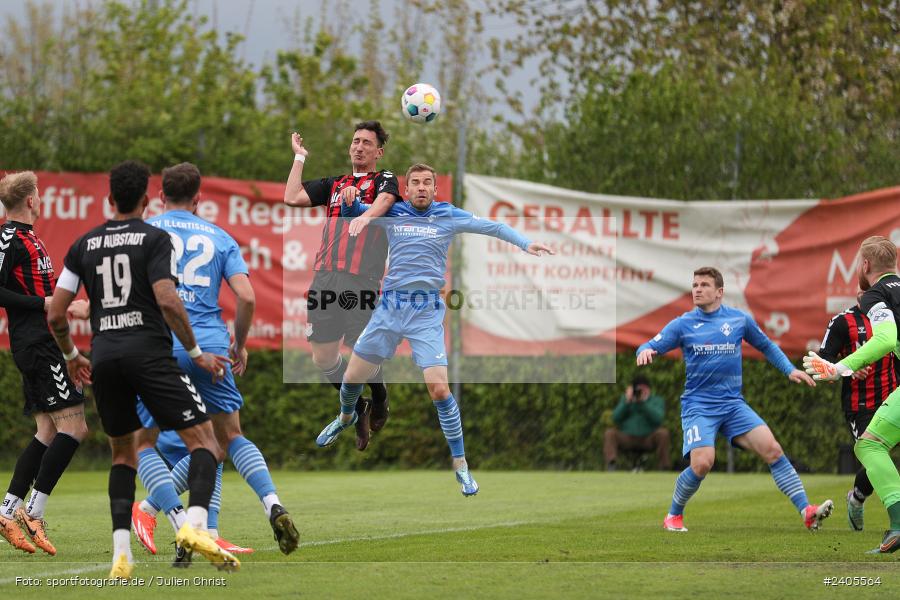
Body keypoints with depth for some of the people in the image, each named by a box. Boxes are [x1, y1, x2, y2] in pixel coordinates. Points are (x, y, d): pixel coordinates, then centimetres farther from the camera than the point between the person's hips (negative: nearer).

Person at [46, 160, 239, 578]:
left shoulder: (84, 245, 13)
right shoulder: (155, 239, 0)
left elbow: (55, 314, 12)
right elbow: (167, 301, -14)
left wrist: (71, 356, 29)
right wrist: (197, 353, -4)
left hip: (104, 355, 5)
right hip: (149, 351, -5)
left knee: (123, 453, 19)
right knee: (204, 440, -2)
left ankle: (121, 553, 5)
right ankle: (195, 524, -28)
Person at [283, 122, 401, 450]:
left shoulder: (385, 180, 11)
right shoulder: (333, 185, 24)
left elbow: (384, 201, -13)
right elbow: (292, 198, 13)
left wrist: (365, 216, -34)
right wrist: (300, 157, 20)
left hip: (362, 279, -5)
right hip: (325, 277, 5)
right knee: (323, 357, 4)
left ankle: (379, 397, 25)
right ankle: (357, 407, 26)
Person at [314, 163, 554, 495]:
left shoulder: (449, 216, 1)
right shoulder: (391, 214, 7)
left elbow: (494, 227, 3)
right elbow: (349, 213, 17)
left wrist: (526, 244, -11)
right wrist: (349, 199, -6)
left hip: (426, 311, -3)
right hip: (390, 306, 3)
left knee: (439, 389, -16)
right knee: (352, 378, 10)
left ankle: (460, 465, -2)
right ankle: (346, 417, 47)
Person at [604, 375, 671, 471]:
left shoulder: (657, 400, 9)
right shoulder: (625, 398, 16)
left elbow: (657, 419, -11)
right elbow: (616, 418, 3)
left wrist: (643, 402, -16)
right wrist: (627, 401, -8)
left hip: (648, 440, -1)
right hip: (627, 439, 1)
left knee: (663, 433, -30)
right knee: (609, 433, -25)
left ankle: (664, 469, -26)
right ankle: (611, 466, -43)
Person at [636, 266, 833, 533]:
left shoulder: (740, 319, 6)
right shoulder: (682, 324, 2)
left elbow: (766, 346, 21)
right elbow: (650, 348, 0)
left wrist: (790, 370, 11)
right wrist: (645, 351, -24)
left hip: (732, 404, 2)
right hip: (698, 406, -2)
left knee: (771, 448, -15)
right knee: (702, 463, -23)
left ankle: (806, 511, -15)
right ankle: (673, 515, 2)